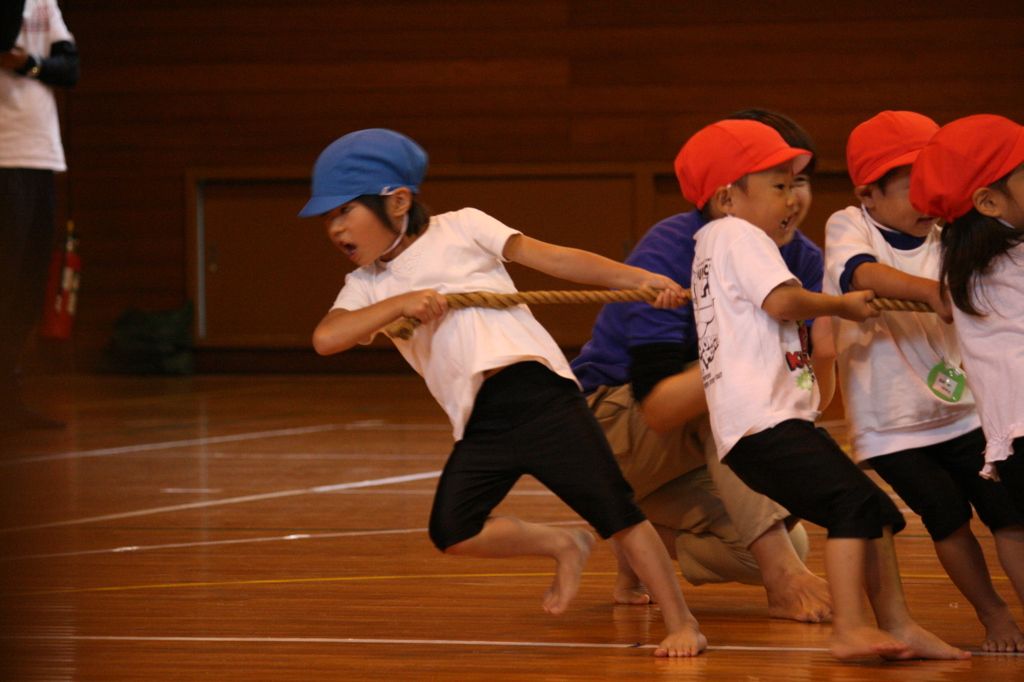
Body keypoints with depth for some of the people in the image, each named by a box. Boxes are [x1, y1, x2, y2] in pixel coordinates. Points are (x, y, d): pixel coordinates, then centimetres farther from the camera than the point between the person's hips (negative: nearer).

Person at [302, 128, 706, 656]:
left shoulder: (459, 229, 8)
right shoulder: (366, 285, 17)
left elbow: (553, 259, 2)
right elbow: (324, 339, -1)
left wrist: (637, 278, -6)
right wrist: (401, 304, -12)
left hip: (536, 389, -5)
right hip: (479, 424, 5)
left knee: (612, 508, -10)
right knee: (452, 530, -11)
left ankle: (681, 623, -2)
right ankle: (563, 547, 10)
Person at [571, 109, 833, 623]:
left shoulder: (803, 260, -8)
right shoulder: (669, 254, -26)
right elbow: (657, 407, -35)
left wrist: (822, 352, -39)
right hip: (607, 421, -6)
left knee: (791, 550, -13)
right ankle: (783, 580, -37)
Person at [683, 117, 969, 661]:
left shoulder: (716, 245, 29)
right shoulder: (738, 235, -4)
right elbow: (782, 301, -18)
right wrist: (840, 306, -4)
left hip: (769, 422, 11)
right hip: (761, 420, -11)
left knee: (877, 514, 10)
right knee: (855, 502, -23)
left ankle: (896, 626, 11)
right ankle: (849, 630, -29)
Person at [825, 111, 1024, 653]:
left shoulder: (947, 242, 2)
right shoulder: (848, 227, -9)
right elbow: (862, 273, -30)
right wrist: (932, 293, -45)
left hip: (960, 409, 3)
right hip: (890, 420, -3)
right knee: (947, 515, -9)